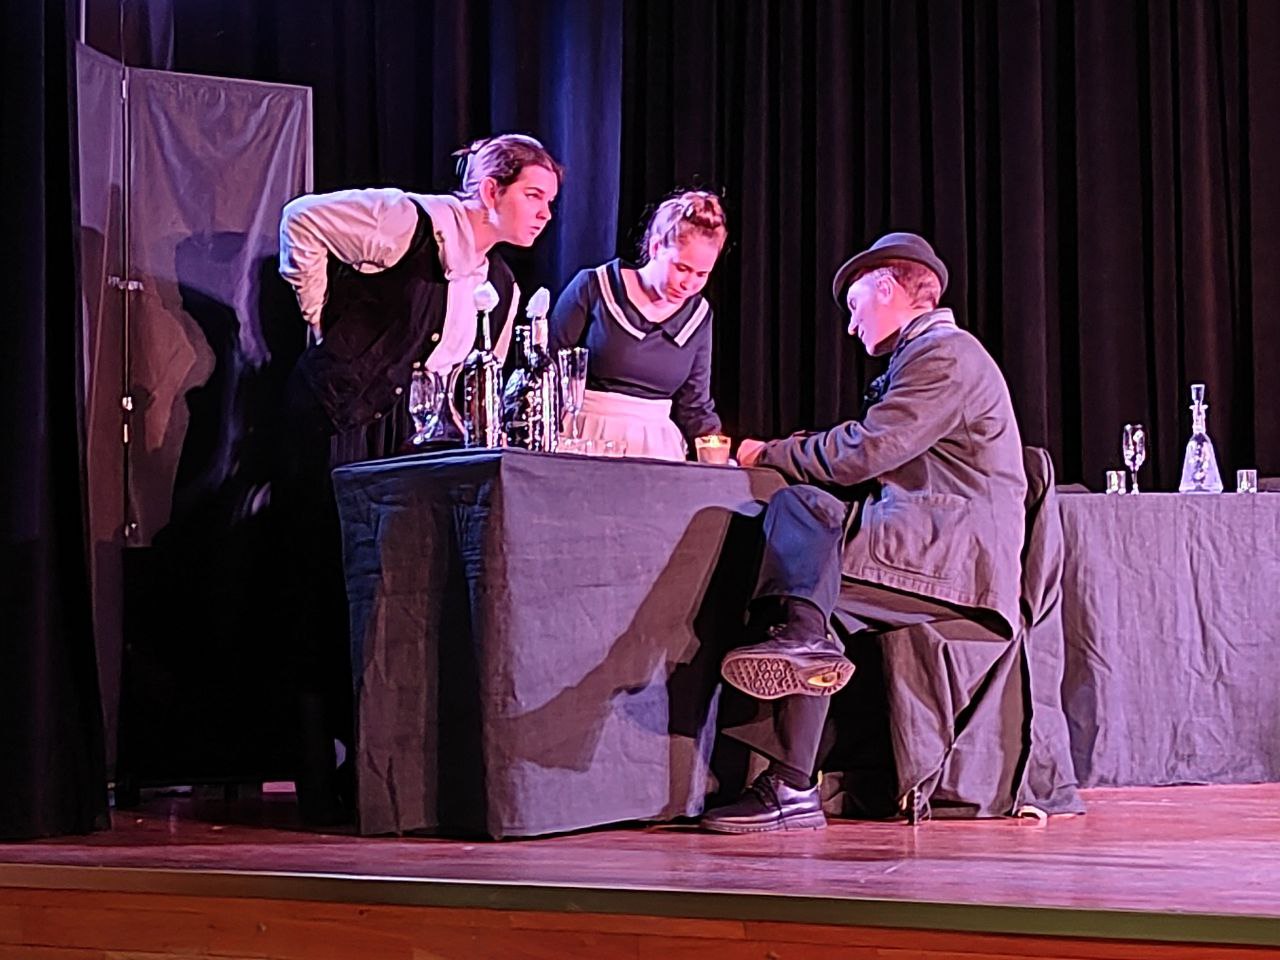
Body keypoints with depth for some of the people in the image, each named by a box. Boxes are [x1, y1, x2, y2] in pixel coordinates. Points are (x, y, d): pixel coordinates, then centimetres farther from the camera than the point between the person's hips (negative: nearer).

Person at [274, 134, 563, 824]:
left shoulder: (502, 289, 12)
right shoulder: (411, 222, -11)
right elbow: (301, 220, -9)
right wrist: (321, 317, -5)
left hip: (398, 432, 8)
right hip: (329, 422, -7)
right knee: (325, 591, -5)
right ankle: (321, 785, 0)